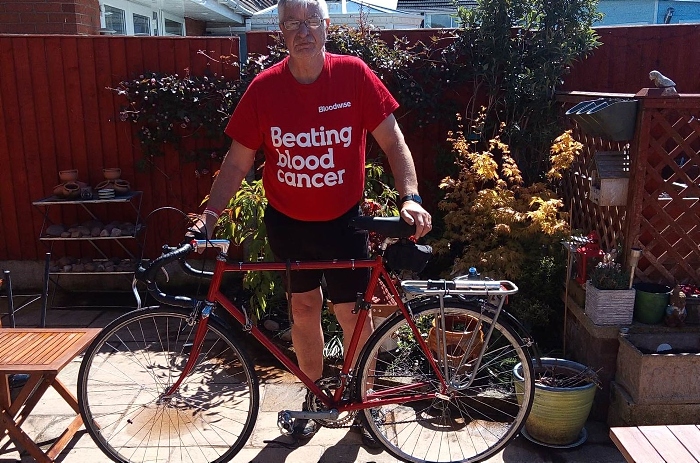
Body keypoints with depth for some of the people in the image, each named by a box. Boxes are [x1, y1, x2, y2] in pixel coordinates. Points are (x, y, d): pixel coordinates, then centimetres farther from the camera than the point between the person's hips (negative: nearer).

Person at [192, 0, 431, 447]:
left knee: (351, 310, 4)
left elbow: (393, 142, -9)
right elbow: (237, 163, -5)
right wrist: (209, 215, -13)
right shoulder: (265, 87, -10)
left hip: (343, 220, -1)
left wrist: (410, 197, -21)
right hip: (287, 221, 2)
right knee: (304, 306, 13)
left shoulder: (353, 75, -13)